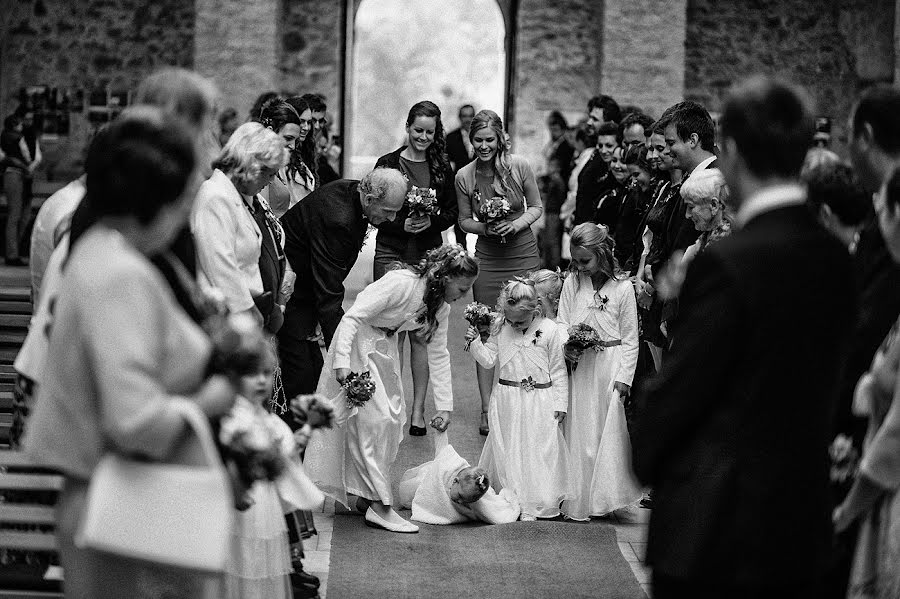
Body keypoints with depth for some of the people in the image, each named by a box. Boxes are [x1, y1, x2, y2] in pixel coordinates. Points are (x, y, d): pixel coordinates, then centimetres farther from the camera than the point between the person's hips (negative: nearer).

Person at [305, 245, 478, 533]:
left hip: (385, 348, 8)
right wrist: (342, 362, -35)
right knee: (373, 418, -14)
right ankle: (379, 506, -15)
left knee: (392, 420, 6)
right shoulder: (400, 283, -28)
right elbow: (353, 317, -29)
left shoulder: (441, 308, -4)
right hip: (358, 344, -8)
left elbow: (439, 355, 4)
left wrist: (444, 406, 1)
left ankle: (367, 495, 17)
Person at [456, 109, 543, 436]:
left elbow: (536, 206, 5)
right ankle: (487, 410, 6)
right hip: (488, 258, 1)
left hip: (524, 254, -1)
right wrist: (485, 227, -11)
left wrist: (517, 224, -13)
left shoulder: (519, 166, -6)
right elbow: (464, 220, 9)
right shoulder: (464, 176, -2)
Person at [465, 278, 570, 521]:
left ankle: (531, 508, 6)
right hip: (507, 400, 3)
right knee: (507, 451, 6)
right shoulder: (499, 328, 1)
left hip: (539, 402, -3)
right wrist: (475, 342, -14)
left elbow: (558, 372, -3)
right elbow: (489, 359, 3)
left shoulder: (551, 331, -8)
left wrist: (560, 404, -3)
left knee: (538, 452, -1)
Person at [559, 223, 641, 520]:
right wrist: (567, 347, -14)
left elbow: (630, 340, -1)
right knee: (578, 430, 5)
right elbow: (562, 323, 7)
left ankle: (605, 496, 7)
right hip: (579, 366, 3)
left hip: (610, 366, -3)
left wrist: (624, 377, -7)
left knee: (609, 429, -2)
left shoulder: (623, 288, -5)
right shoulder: (572, 282, 4)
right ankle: (578, 498, 12)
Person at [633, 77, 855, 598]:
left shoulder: (728, 263, -19)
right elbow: (823, 387, 10)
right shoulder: (836, 260, 2)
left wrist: (643, 458, 5)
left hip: (716, 534, -6)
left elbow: (678, 390, -12)